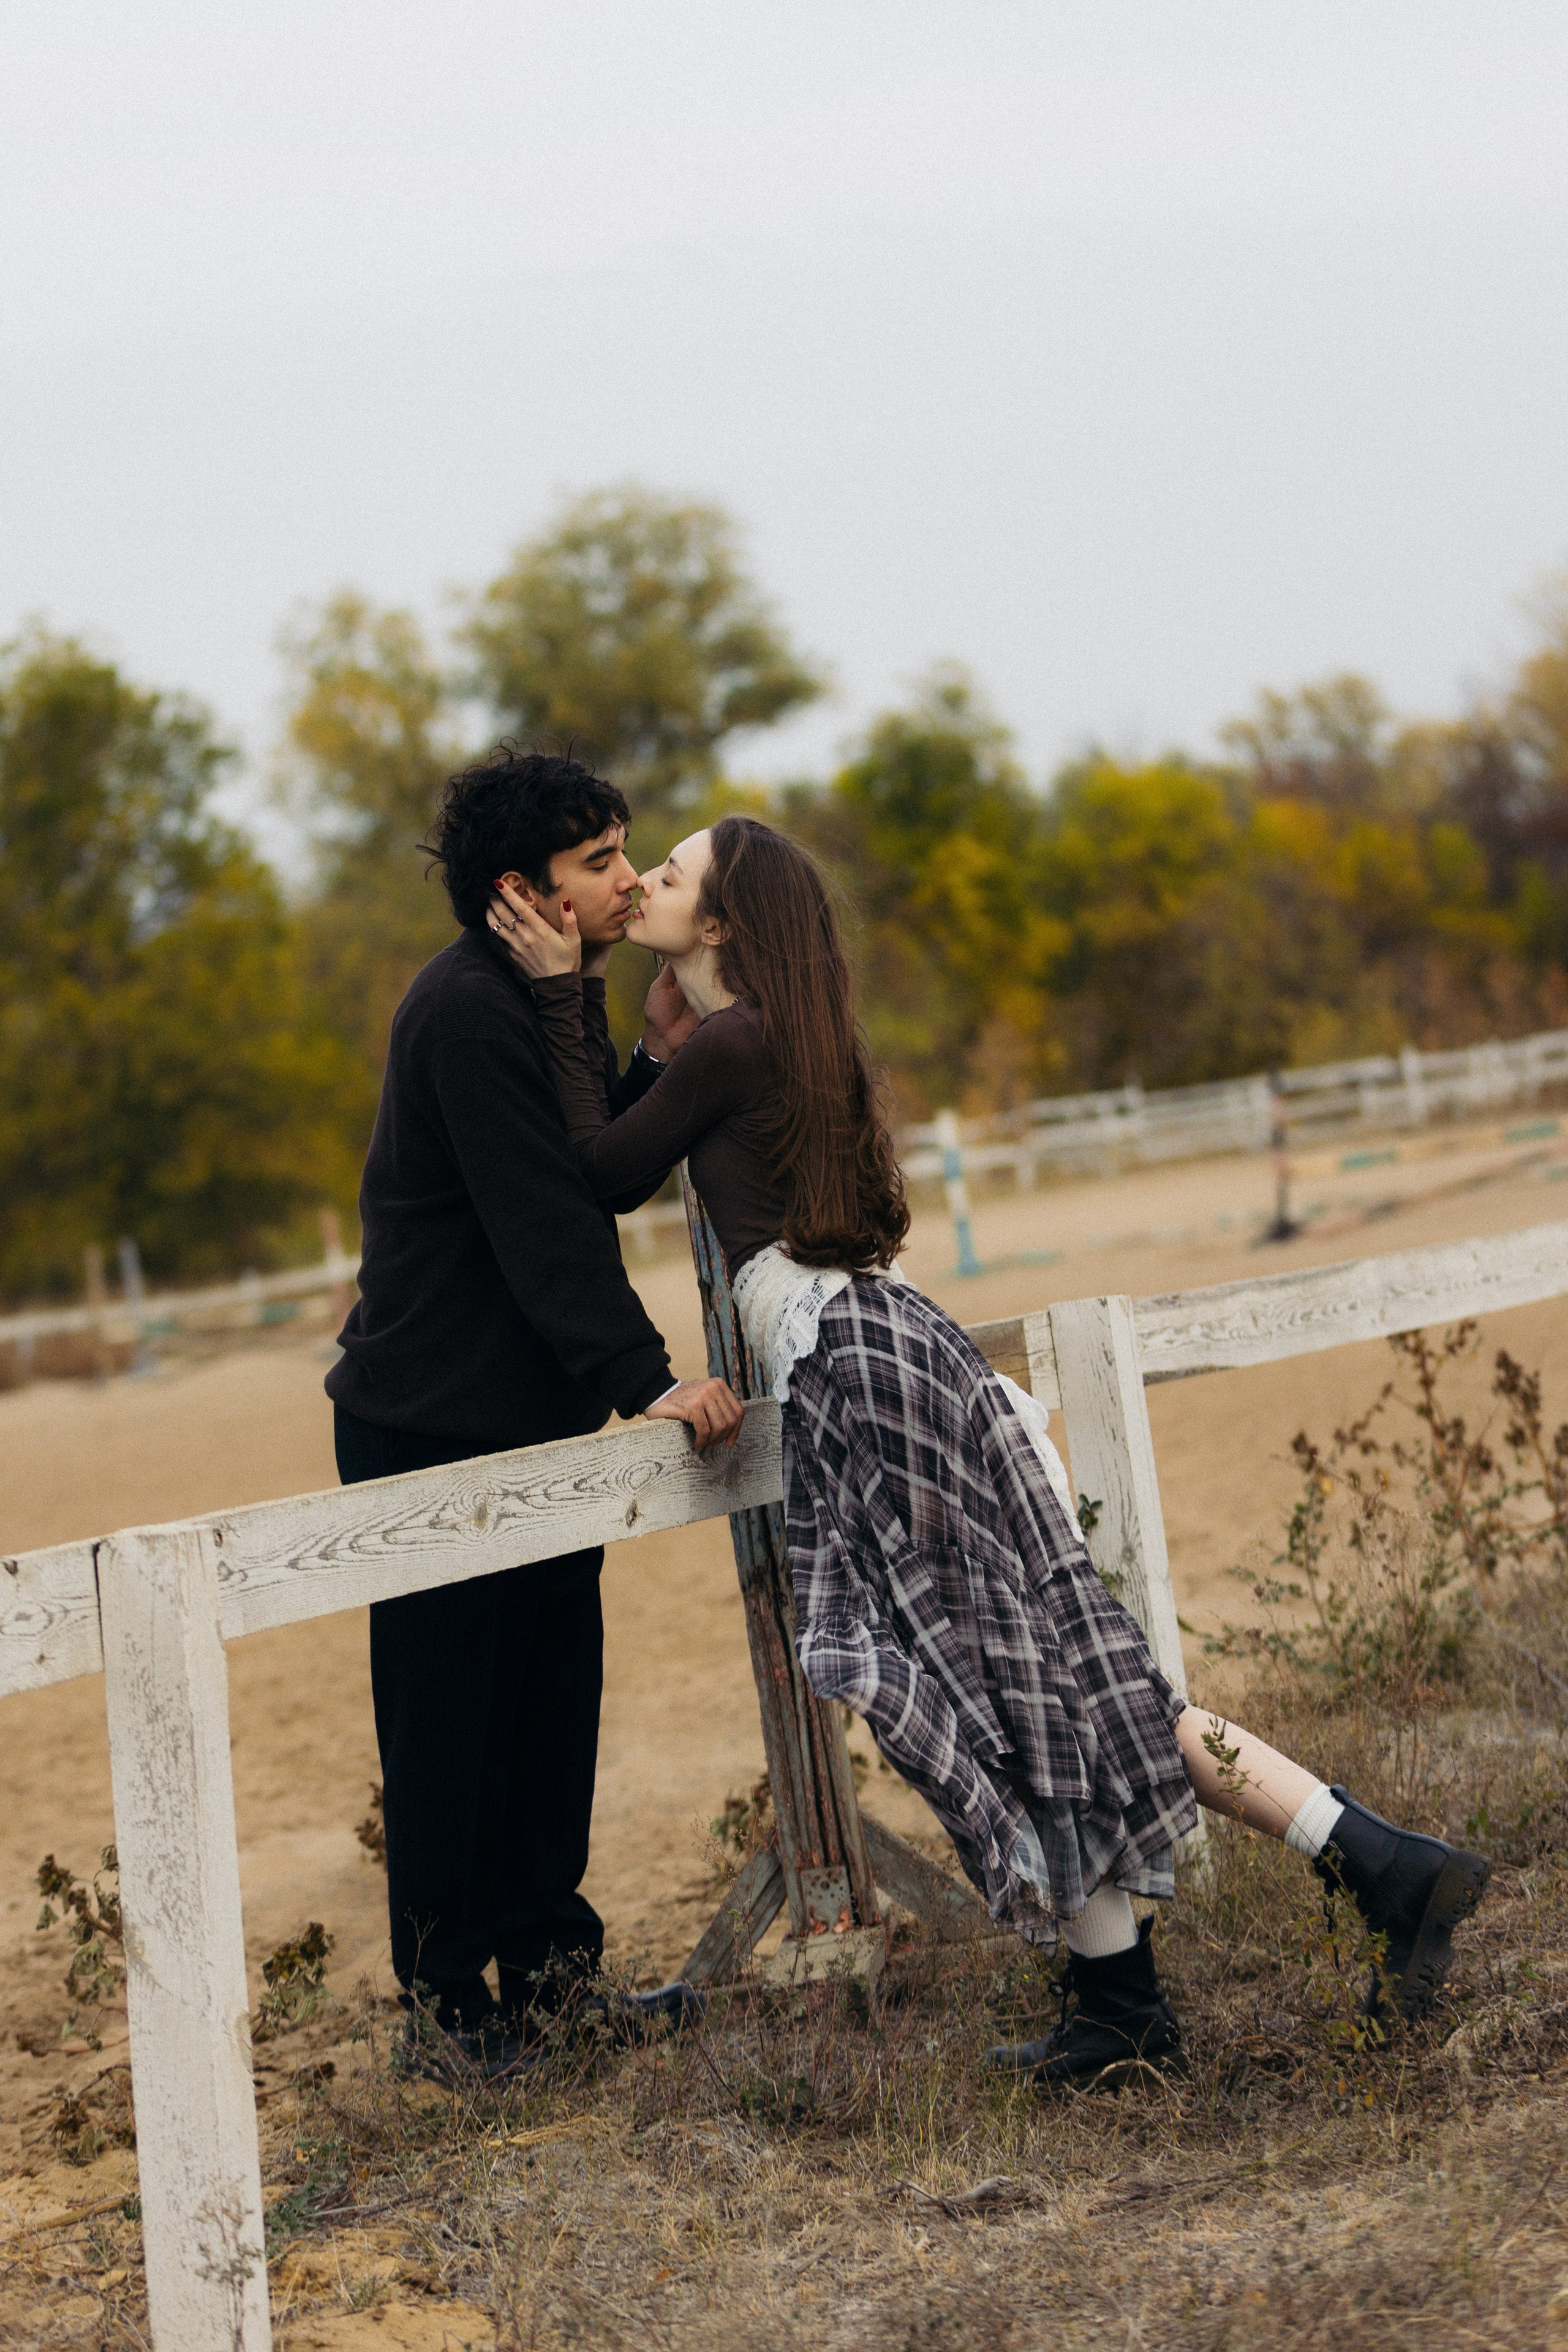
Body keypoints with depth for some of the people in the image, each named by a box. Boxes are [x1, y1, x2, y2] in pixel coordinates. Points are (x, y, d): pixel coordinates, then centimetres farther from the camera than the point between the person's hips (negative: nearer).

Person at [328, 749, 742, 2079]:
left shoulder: (552, 999, 12)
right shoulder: (469, 1011, -20)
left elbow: (604, 1183, 12)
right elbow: (542, 1228, -24)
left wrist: (662, 1050, -1)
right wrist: (649, 1383, -26)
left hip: (531, 1420, 10)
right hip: (436, 1429, -10)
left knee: (553, 1705, 13)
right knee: (449, 1722, -2)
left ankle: (547, 1972, 23)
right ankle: (447, 2008, 8)